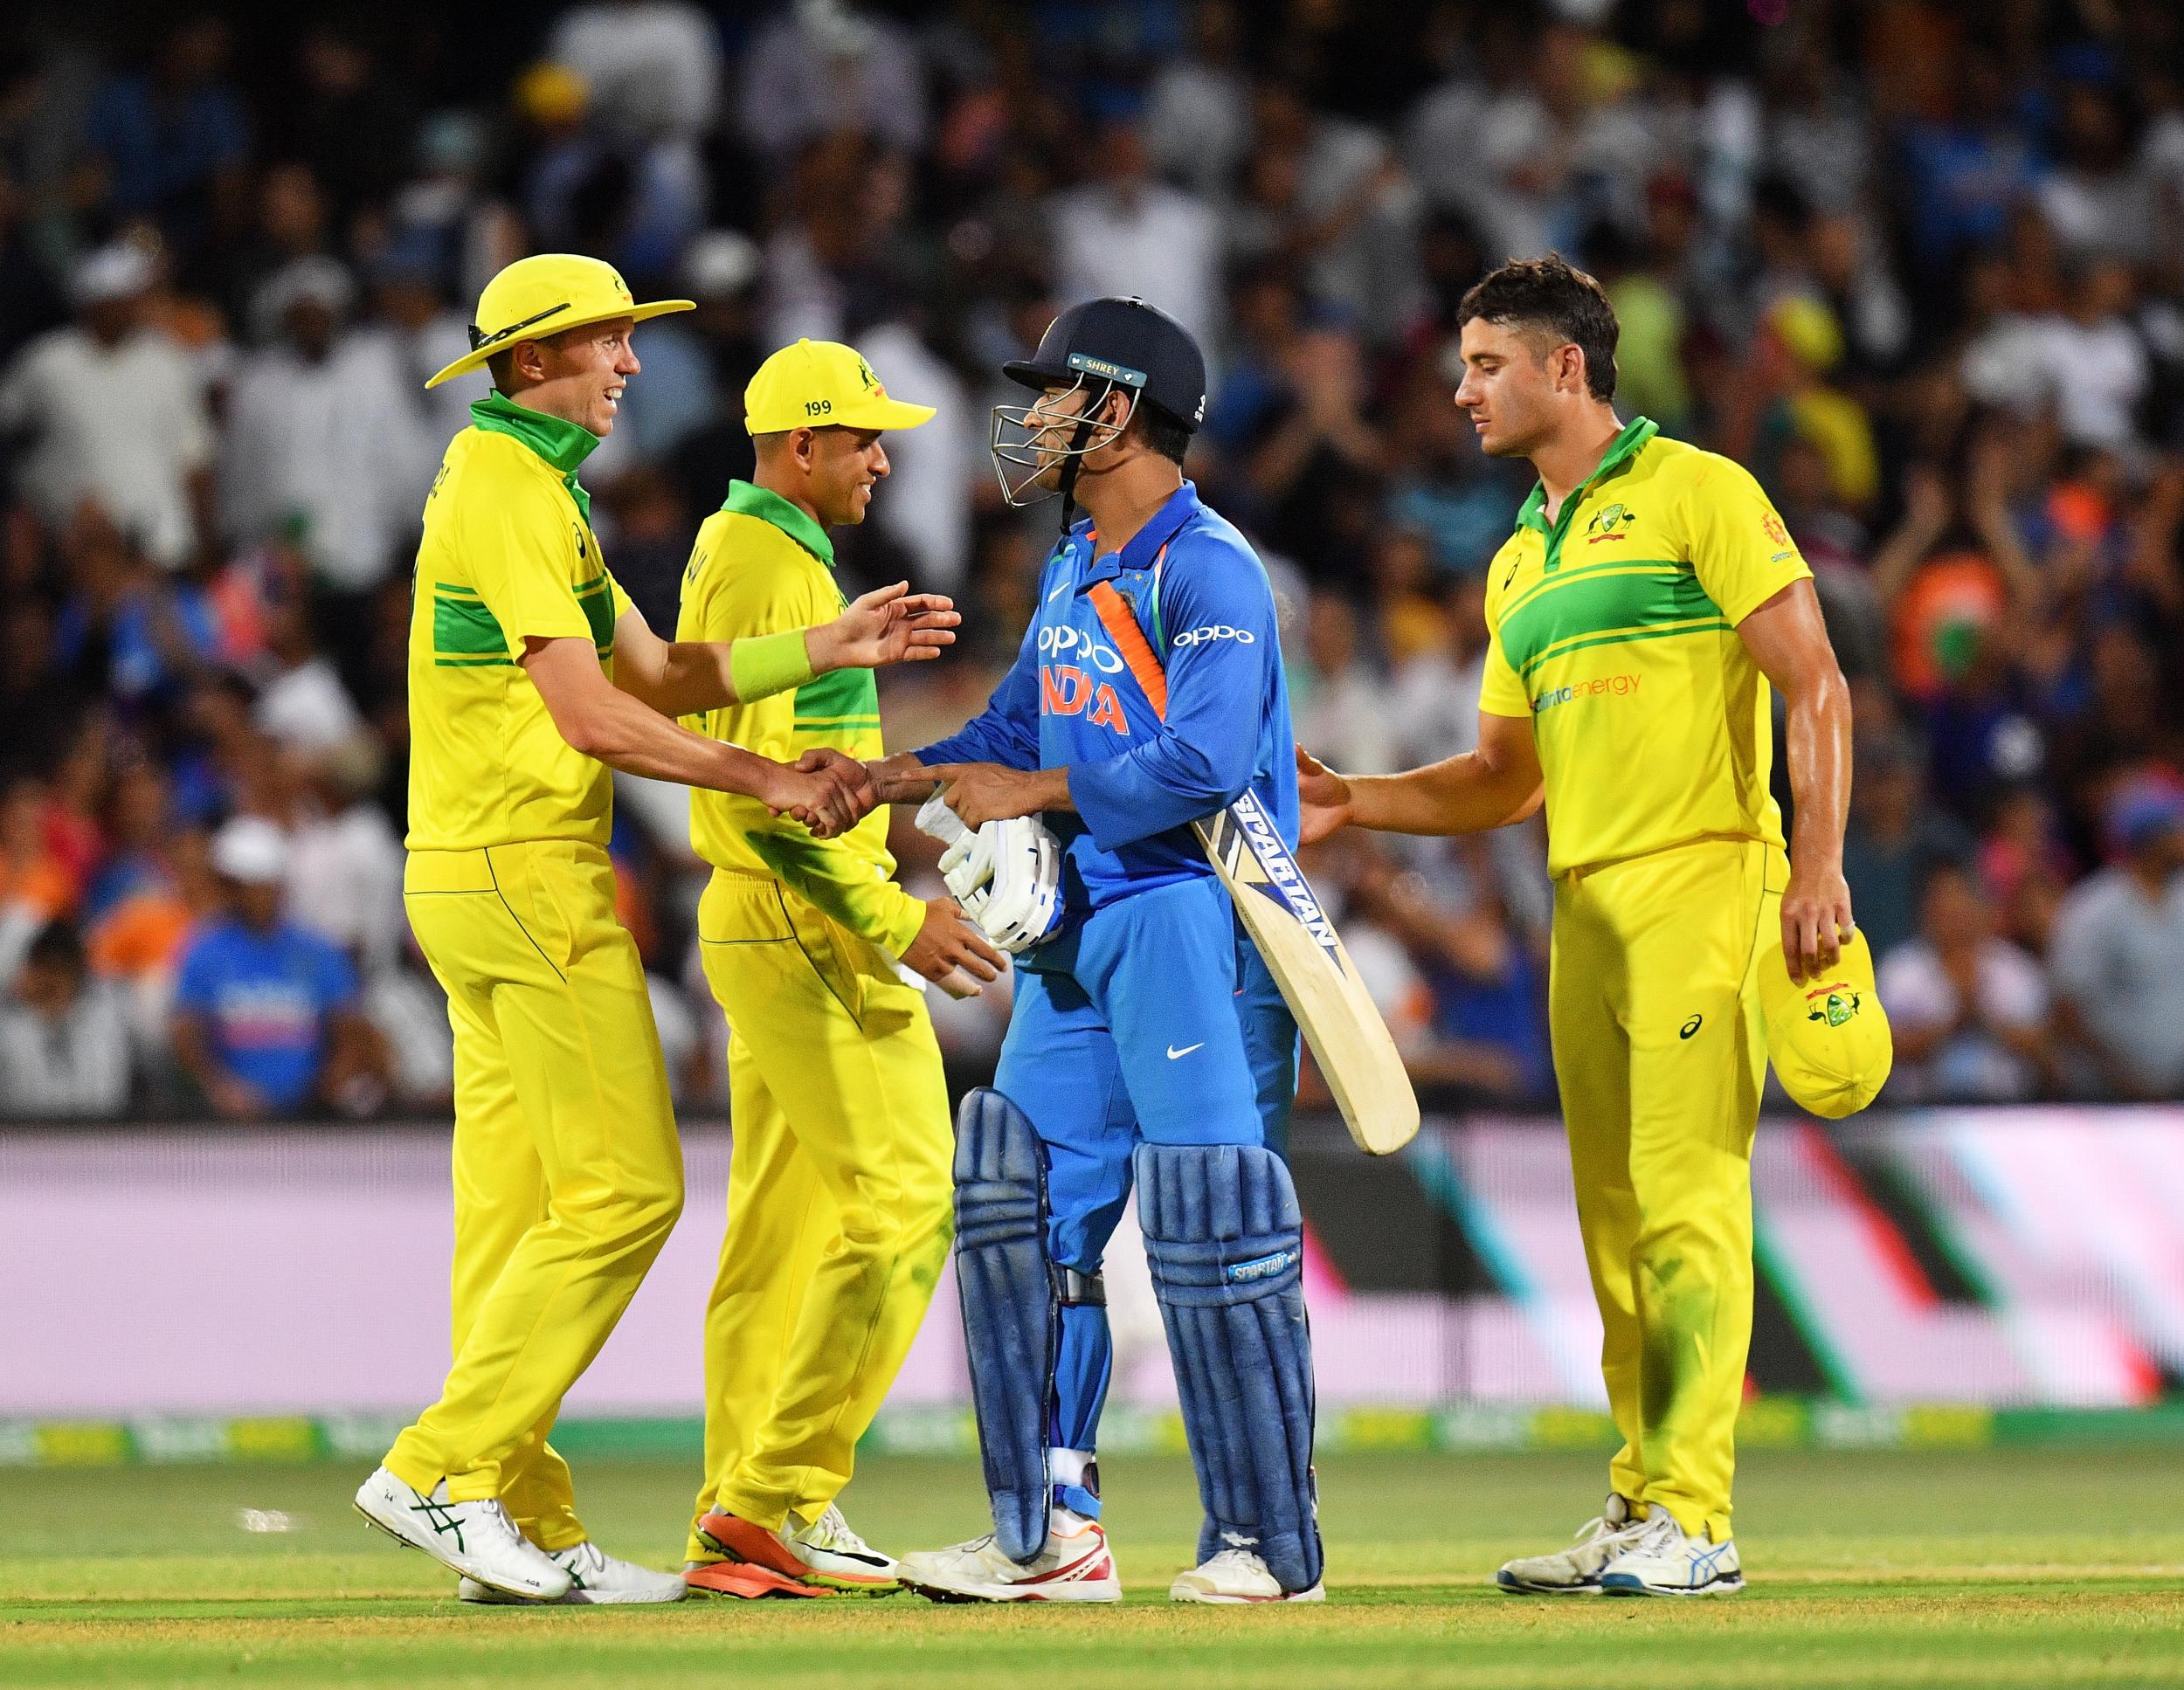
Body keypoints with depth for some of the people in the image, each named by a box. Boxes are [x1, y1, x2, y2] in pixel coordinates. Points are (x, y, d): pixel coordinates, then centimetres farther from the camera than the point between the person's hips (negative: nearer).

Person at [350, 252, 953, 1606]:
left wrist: (829, 649, 11)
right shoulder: (509, 490, -13)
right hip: (528, 872, -11)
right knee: (625, 1187, -10)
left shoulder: (536, 488, 21)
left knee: (520, 1208, 8)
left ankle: (528, 1531, 8)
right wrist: (776, 782, -14)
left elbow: (658, 678, 20)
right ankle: (446, 1471, -10)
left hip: (472, 884, 11)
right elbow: (593, 718, -19)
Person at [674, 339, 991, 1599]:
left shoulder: (743, 552, 19)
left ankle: (738, 1529, 11)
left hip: (760, 930, 11)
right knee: (903, 1199, -12)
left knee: (785, 1222, 10)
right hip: (810, 930, -11)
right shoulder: (771, 568, -14)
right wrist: (894, 922, -21)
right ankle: (784, 1495, -13)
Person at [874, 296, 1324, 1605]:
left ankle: (1270, 1543, -4)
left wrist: (1030, 795, -15)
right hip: (1079, 928, 10)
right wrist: (891, 778, 9)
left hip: (1191, 917, -10)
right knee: (1022, 1203, 6)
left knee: (1210, 1224, -10)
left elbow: (1203, 761, -23)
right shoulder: (1074, 568, 17)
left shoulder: (1207, 571, -13)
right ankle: (1054, 1531, 10)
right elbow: (1020, 724, 24)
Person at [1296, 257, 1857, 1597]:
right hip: (1585, 907, 8)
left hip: (1703, 884, -8)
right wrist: (1361, 803, 13)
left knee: (1685, 1197, -13)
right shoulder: (1521, 565, 22)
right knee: (1616, 1218, 7)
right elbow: (1507, 779, 27)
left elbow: (1816, 684, -8)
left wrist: (1819, 866, -17)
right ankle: (1640, 1504, 12)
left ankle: (1694, 1522, -15)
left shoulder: (1696, 493, -2)